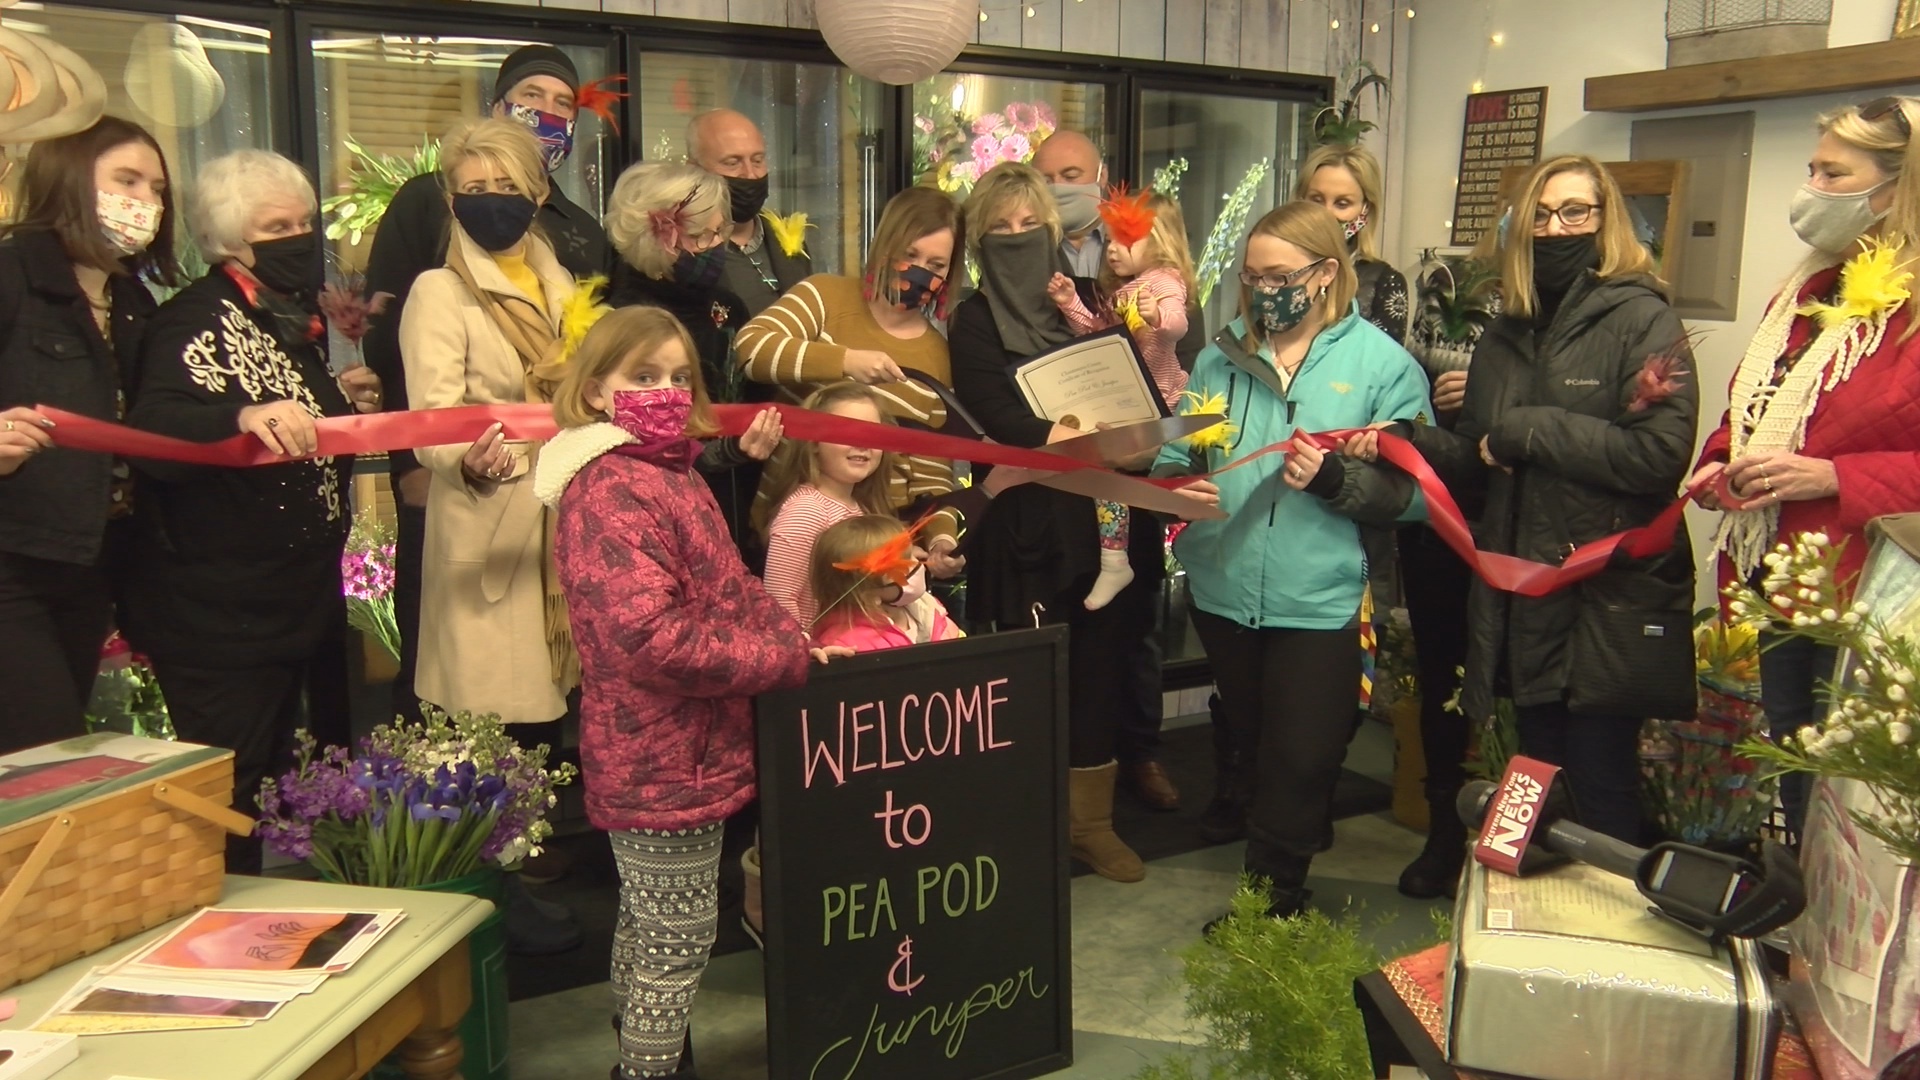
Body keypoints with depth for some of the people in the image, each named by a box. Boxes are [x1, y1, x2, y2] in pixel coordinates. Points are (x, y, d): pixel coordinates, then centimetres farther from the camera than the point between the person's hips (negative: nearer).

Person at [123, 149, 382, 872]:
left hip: (303, 600, 9)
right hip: (220, 616, -9)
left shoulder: (291, 319, 15)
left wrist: (340, 401, 11)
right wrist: (242, 417, -45)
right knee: (230, 808, -7)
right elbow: (153, 433, -29)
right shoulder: (195, 321, -11)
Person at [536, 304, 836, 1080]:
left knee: (645, 923, 23)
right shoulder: (609, 490, -20)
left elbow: (729, 588, 15)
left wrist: (792, 637, -2)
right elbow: (652, 639, -29)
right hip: (665, 760, -10)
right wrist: (785, 662, -21)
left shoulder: (671, 474, 12)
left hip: (663, 753, 10)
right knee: (679, 936, 3)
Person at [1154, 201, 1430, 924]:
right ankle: (1270, 886, 42)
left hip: (1322, 599, -4)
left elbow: (1412, 490, -11)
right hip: (1223, 589, 4)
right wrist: (1173, 486, -15)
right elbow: (1175, 457, 7)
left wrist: (1333, 479, -26)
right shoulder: (1222, 356, 6)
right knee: (1253, 747, 21)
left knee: (1298, 765, 4)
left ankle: (1275, 900, 24)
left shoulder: (1383, 364, -5)